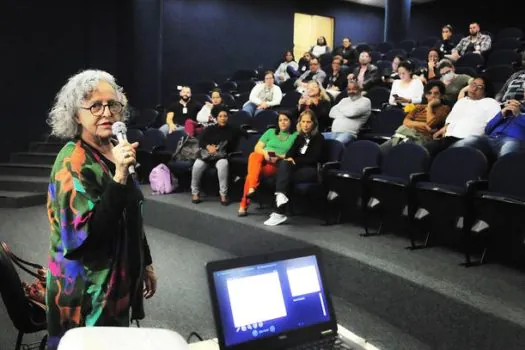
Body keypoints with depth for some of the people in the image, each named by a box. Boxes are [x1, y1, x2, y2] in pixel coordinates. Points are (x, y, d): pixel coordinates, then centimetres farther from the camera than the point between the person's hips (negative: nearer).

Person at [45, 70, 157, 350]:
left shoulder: (114, 151, 4)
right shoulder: (73, 163, -20)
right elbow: (88, 236, -30)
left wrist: (145, 263, 17)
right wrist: (120, 176, -35)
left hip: (118, 281, 8)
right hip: (87, 292, -8)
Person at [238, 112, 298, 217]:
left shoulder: (296, 135, 13)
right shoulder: (270, 132, 23)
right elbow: (257, 148, 15)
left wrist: (279, 156, -15)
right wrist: (264, 152, -8)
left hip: (277, 165, -3)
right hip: (262, 159, 3)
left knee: (251, 172, -32)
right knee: (255, 156, -35)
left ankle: (244, 205, -33)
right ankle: (252, 188, -49)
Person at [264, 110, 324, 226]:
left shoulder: (319, 138, 2)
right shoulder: (300, 137, 19)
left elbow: (314, 158, -9)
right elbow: (290, 153, 9)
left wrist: (295, 160, -15)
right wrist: (289, 158, -15)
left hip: (312, 170, -5)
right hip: (298, 167, 5)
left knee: (285, 176, -30)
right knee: (284, 163, -30)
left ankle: (279, 212, -39)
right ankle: (281, 195, -51)